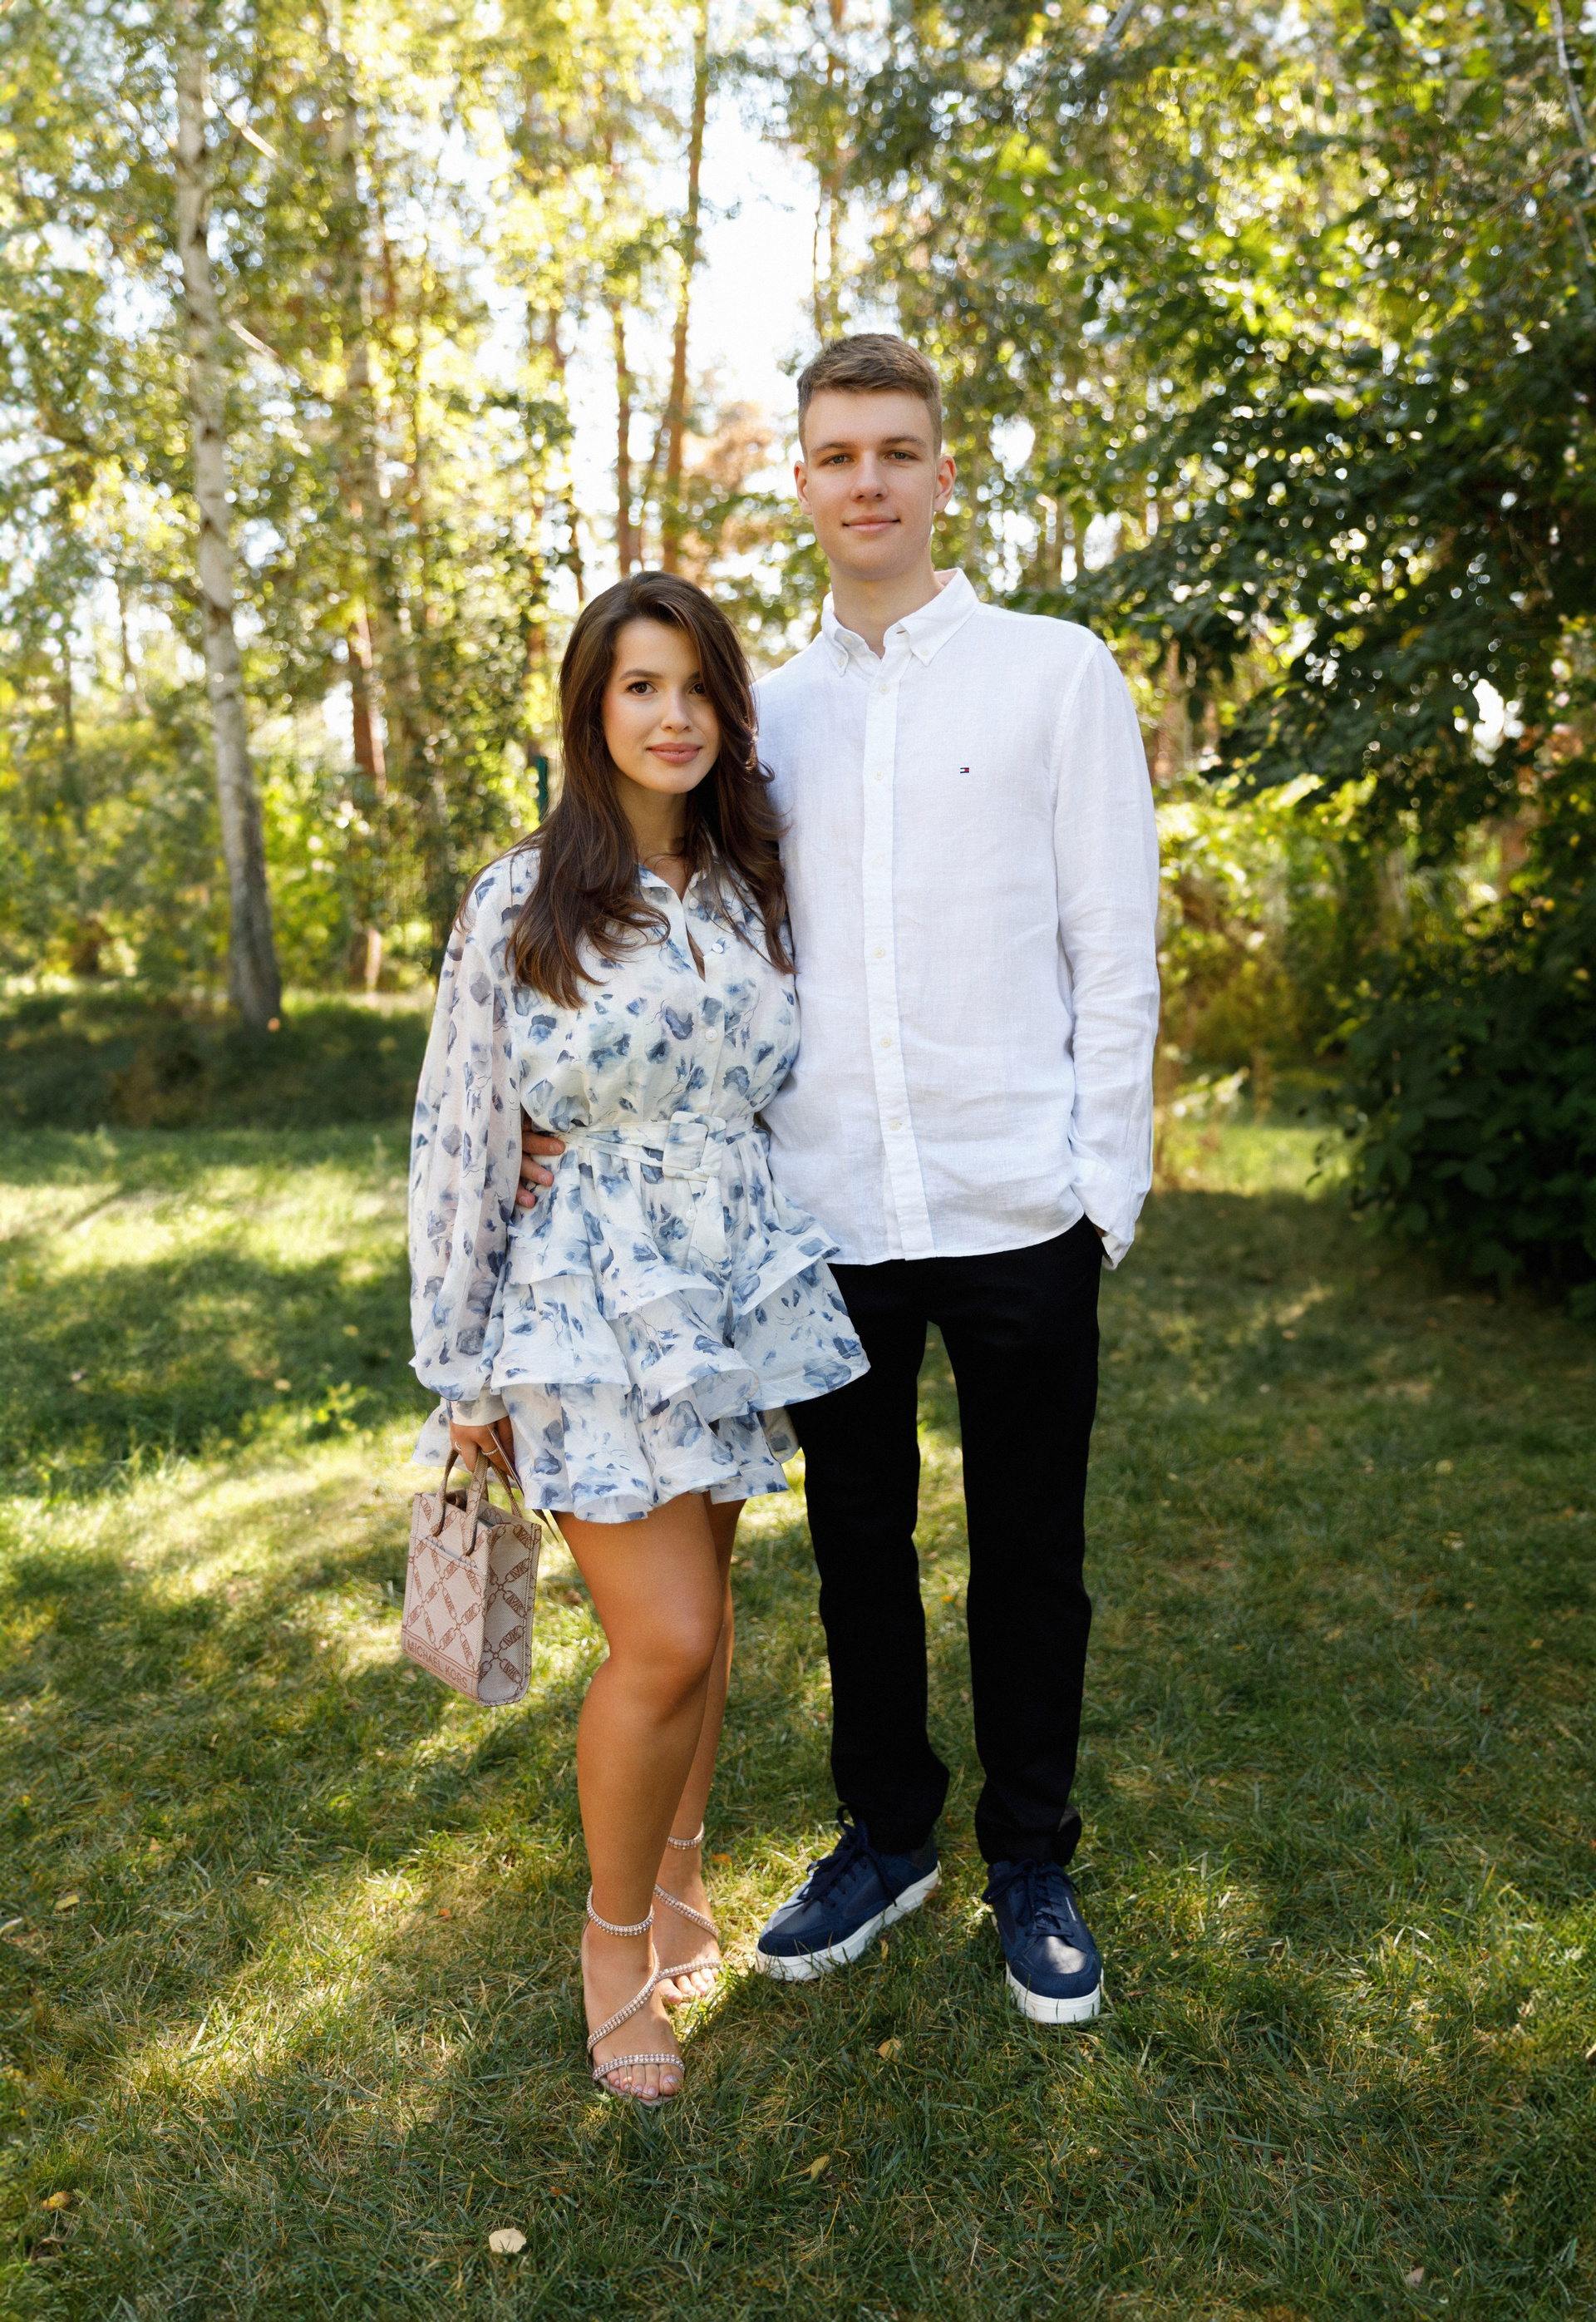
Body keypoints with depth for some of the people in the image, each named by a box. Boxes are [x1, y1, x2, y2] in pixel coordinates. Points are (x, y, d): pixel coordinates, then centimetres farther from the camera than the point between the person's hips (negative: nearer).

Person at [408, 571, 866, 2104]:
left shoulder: (749, 890, 6)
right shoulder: (519, 905, -7)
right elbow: (459, 1140, -5)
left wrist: (793, 1283, 13)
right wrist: (462, 1370, -3)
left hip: (743, 1283, 5)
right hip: (592, 1297, -4)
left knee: (699, 1604, 14)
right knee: (667, 1641, -7)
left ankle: (677, 1874, 37)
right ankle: (616, 1933, 18)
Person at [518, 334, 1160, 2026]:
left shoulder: (1055, 673, 2)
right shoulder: (768, 711, 11)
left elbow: (1115, 952, 0)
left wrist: (1105, 1186, -6)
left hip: (1015, 1206, -2)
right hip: (828, 1207, 3)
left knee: (1027, 1553, 11)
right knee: (857, 1543, 15)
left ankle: (1032, 1864, 31)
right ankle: (887, 1838, 36)